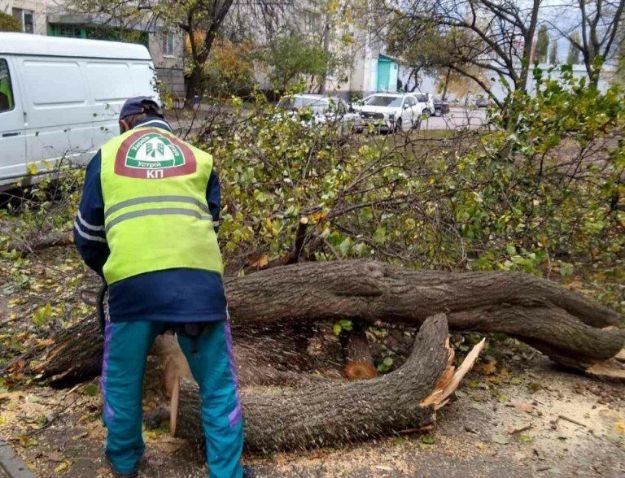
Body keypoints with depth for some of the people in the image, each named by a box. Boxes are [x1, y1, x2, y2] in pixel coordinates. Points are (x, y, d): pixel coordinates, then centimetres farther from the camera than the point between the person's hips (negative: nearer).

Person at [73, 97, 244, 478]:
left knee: (122, 380, 23)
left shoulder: (107, 155, 20)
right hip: (199, 277, 0)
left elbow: (87, 234, 24)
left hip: (133, 281, 0)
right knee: (218, 384, 14)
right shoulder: (199, 157, 22)